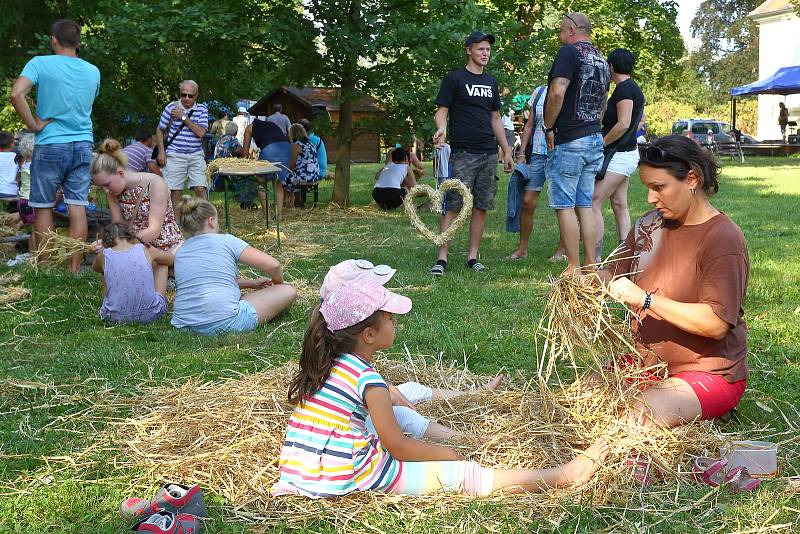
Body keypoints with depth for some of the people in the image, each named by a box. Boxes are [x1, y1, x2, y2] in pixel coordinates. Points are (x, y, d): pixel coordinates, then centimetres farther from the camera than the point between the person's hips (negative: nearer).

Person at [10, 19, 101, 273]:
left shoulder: (41, 64, -8)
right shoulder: (93, 71, 7)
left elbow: (16, 94, -20)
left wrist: (34, 125, -12)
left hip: (50, 146, -3)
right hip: (83, 146, 3)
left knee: (43, 206, 8)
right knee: (78, 208, 2)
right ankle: (74, 268, 5)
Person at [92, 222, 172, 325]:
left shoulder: (104, 256, -1)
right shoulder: (146, 250, -3)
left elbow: (95, 268, 26)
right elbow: (171, 259, 18)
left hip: (115, 317, 1)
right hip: (150, 315, -1)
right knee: (162, 263, 23)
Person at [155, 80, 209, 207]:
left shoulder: (202, 109, 5)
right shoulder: (171, 107, 2)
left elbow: (201, 132, -8)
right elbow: (160, 130, 10)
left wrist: (183, 117, -12)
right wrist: (161, 151, 1)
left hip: (196, 155, 1)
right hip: (175, 155, -1)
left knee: (200, 189, -5)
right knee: (175, 191, -1)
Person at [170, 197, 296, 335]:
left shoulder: (179, 253, 16)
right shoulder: (226, 241, -1)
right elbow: (273, 265, -4)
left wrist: (252, 283, 30)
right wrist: (278, 283, 18)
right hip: (223, 323, -6)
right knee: (288, 291, 4)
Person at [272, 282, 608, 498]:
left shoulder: (323, 365, 5)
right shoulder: (368, 379, -18)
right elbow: (398, 448, -13)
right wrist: (444, 453, 1)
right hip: (345, 476, -9)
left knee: (398, 411, 24)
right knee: (460, 474, -6)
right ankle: (562, 476, -3)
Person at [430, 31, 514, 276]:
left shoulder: (491, 82, 18)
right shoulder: (454, 78, 1)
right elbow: (442, 111, -3)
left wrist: (507, 151, 18)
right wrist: (441, 128, -26)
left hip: (489, 154, 6)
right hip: (463, 153, -6)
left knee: (481, 207, 5)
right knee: (452, 206, -9)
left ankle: (473, 256, 11)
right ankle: (442, 258, -7)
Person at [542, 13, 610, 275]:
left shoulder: (569, 52, -9)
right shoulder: (601, 59, 17)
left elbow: (557, 92, -21)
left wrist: (549, 127, -10)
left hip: (568, 142, -8)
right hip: (595, 139, 8)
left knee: (565, 206, -4)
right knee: (585, 206, 11)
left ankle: (573, 270, -4)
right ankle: (591, 266, 12)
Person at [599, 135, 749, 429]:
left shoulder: (724, 239, -16)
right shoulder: (649, 225, 6)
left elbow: (716, 324, -25)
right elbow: (614, 273, 13)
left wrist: (645, 299, -27)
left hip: (707, 372, -8)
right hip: (647, 363, 8)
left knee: (635, 421, -31)